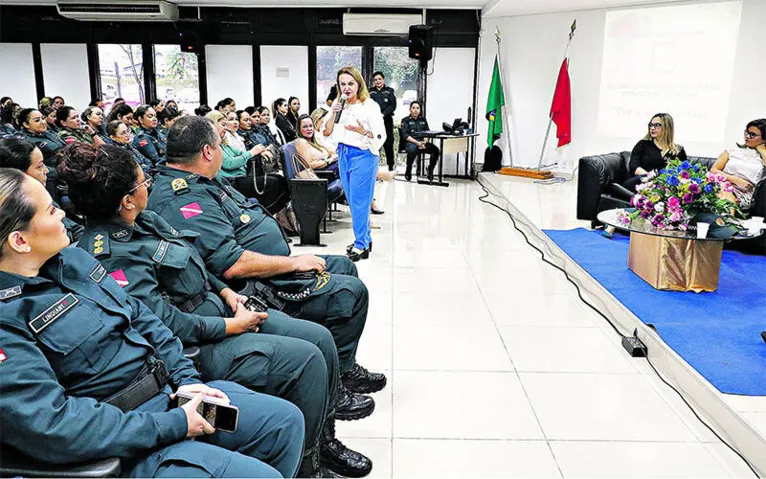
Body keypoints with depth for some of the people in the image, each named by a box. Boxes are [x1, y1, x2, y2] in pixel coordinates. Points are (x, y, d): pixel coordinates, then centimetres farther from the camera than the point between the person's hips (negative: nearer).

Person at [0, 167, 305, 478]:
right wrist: (172, 426, -21)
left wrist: (186, 378, 2)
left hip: (169, 391, 9)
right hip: (119, 447, -8)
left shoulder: (70, 258, 7)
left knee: (285, 419, 6)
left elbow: (139, 316, 13)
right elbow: (53, 427, -26)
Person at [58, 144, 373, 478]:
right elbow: (165, 323, -25)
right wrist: (232, 325, -17)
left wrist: (226, 292, 5)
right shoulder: (114, 255, -23)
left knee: (320, 338, 3)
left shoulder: (142, 221, 6)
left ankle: (323, 435, 21)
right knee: (305, 359, -18)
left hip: (214, 307, 10)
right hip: (193, 347, -10)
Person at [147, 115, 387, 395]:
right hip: (255, 289, -12)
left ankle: (346, 365, 25)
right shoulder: (183, 201, -23)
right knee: (351, 293, -14)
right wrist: (294, 263, -20)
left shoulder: (199, 183, 11)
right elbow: (232, 265, -30)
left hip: (276, 268, 12)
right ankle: (335, 379, 5)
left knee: (344, 267, 18)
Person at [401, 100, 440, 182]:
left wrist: (425, 142, -9)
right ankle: (408, 171, -15)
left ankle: (430, 171, -9)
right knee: (412, 150, -40)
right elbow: (405, 135, -5)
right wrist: (417, 143, -17)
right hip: (410, 143, -4)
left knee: (435, 150, -26)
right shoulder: (406, 120, 7)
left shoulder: (423, 119, 20)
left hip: (422, 142, 4)